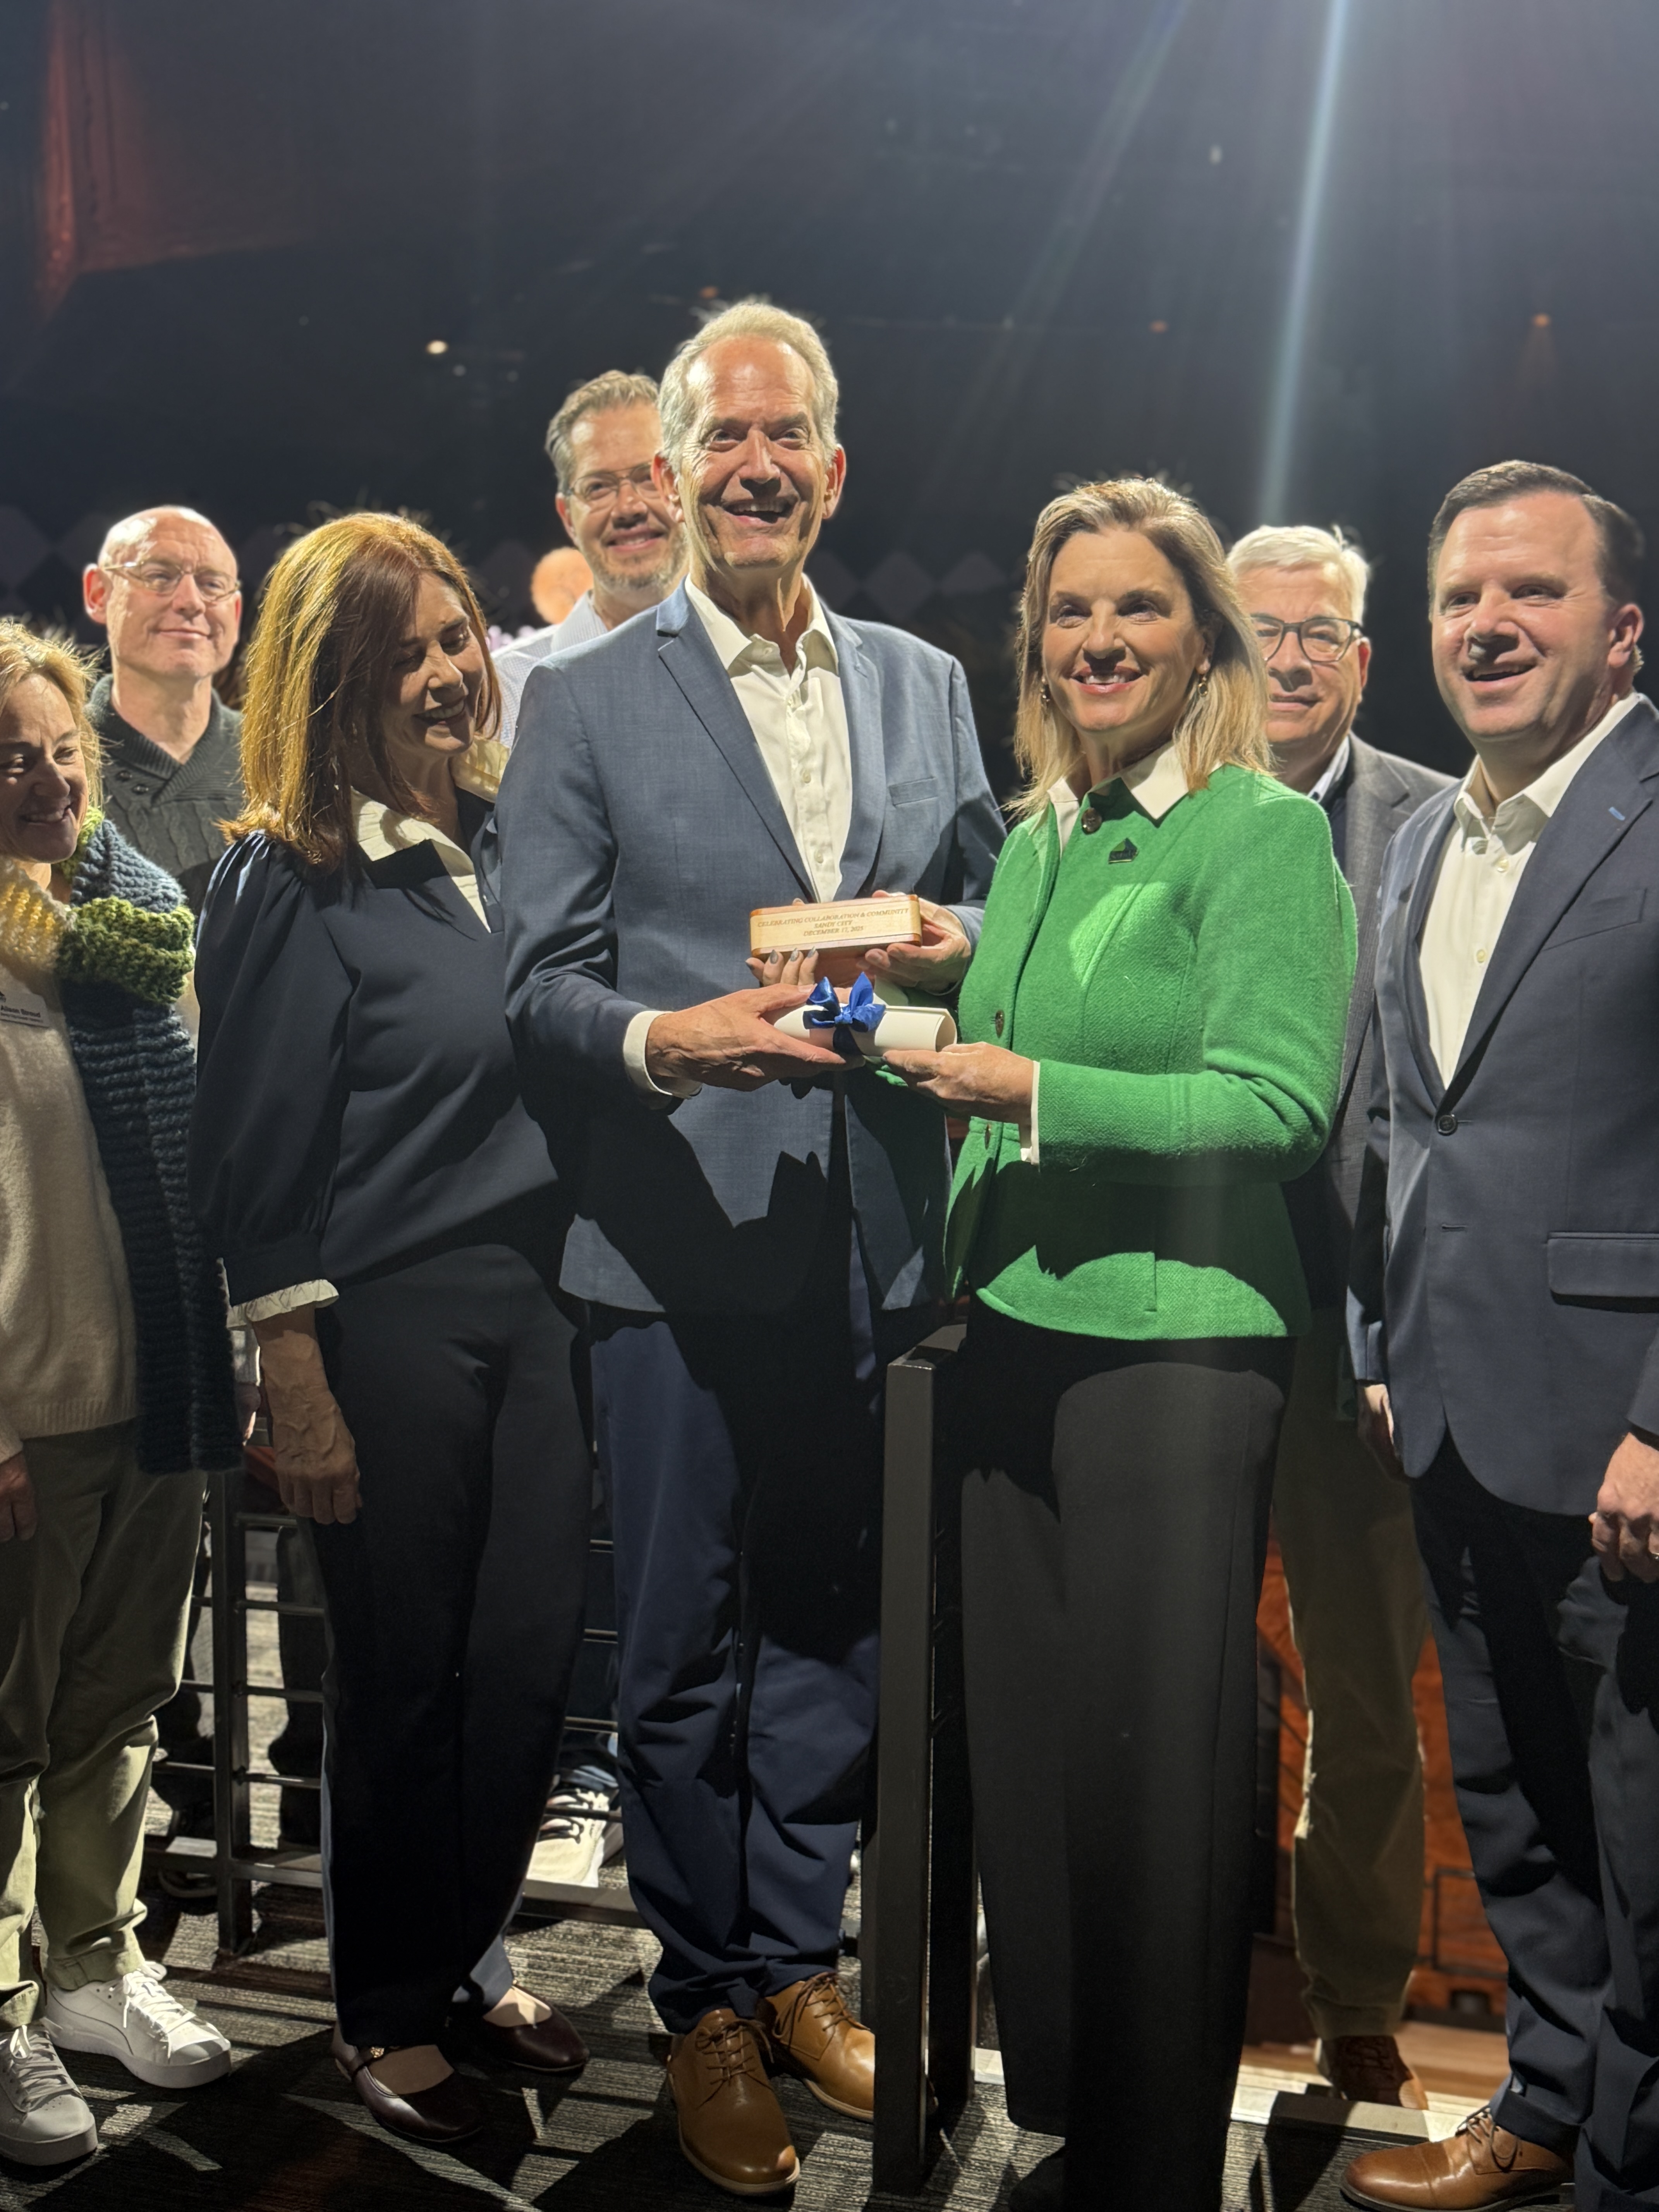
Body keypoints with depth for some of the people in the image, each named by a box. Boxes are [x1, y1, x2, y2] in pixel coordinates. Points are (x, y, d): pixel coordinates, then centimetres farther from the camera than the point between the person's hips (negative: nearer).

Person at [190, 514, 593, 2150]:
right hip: (385, 1322, -6)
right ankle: (385, 2013, 27)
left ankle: (468, 1956, 32)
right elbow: (258, 1156, -10)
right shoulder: (287, 882, -9)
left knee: (528, 1652, 10)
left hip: (525, 1299, 6)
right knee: (402, 1674, 6)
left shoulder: (495, 838, 10)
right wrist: (299, 1391, -12)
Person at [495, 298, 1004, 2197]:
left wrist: (944, 946, -7)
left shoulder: (925, 687, 12)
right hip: (681, 1244, -3)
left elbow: (984, 918, 17)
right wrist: (662, 1040, -24)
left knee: (831, 1621, 15)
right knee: (681, 1647, 7)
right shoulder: (584, 700, 0)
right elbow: (538, 985, -4)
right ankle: (705, 2006, 25)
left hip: (873, 1242, 4)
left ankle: (796, 1960, 33)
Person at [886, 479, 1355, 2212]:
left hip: (1175, 1352, -7)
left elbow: (1275, 1107, -16)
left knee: (1157, 1778, 2)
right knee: (1023, 1752, 13)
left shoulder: (1267, 834, -7)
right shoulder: (1035, 843, 15)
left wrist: (1032, 1089, -22)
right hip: (1012, 1338, 7)